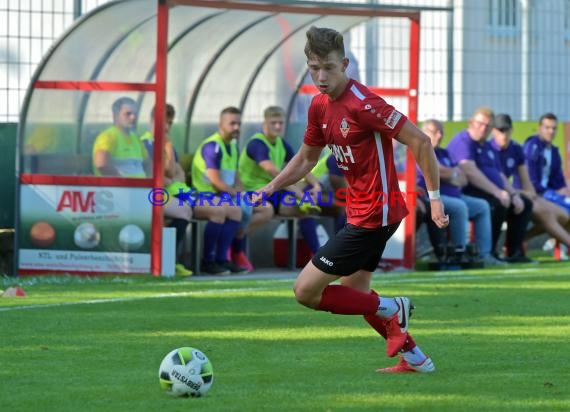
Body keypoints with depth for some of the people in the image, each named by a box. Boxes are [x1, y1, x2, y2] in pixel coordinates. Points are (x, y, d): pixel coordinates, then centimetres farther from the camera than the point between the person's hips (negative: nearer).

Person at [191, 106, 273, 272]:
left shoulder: (233, 147, 16)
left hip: (229, 195, 10)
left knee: (267, 210, 2)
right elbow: (215, 181, -21)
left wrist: (240, 193, -4)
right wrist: (238, 195, -16)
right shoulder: (212, 146, -14)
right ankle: (237, 250, -11)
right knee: (246, 207, -31)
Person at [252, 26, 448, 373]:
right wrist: (269, 189, 10)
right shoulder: (320, 105, 6)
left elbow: (420, 141, -21)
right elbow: (306, 159, 21)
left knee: (306, 291, -7)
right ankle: (415, 358, 29)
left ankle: (389, 309, 3)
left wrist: (435, 198, -21)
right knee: (353, 292, 22)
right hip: (361, 211, 9)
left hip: (373, 216, -9)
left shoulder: (362, 104, -21)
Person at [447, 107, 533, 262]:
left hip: (491, 192, 10)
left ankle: (514, 252, 1)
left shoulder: (488, 147, 21)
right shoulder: (463, 142, -10)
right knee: (498, 203, -34)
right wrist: (497, 192, -29)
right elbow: (470, 171, -25)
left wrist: (514, 195, 3)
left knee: (525, 204, 6)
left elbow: (500, 175, 22)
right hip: (469, 193, -10)